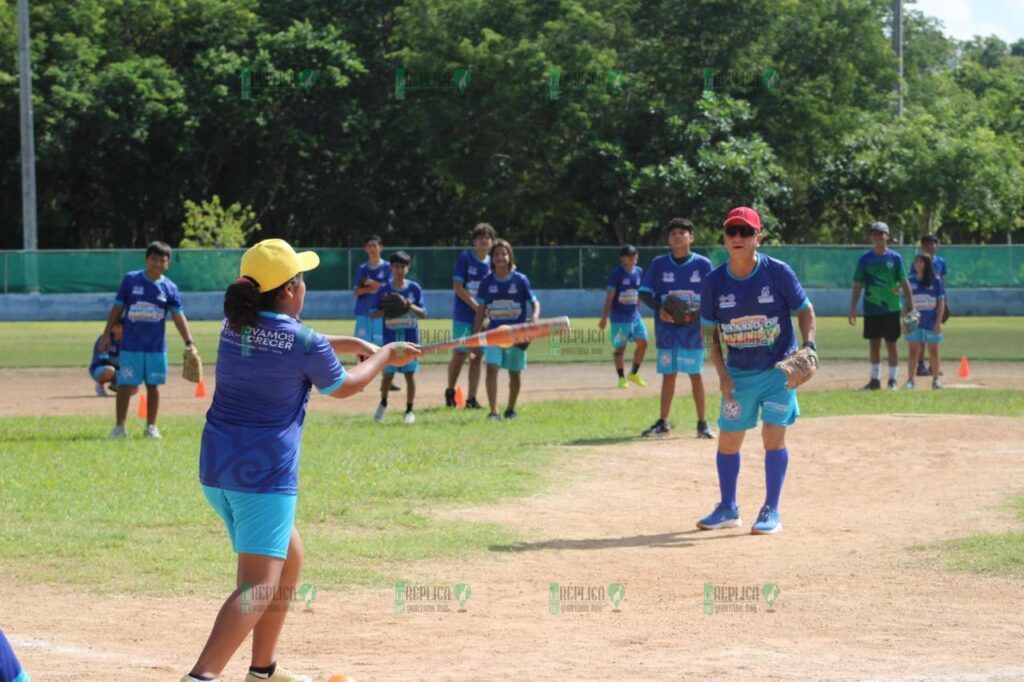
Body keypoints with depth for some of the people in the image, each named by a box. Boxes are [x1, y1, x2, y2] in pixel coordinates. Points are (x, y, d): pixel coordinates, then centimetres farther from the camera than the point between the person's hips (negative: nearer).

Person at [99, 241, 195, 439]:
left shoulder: (169, 288, 1)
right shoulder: (131, 280, -2)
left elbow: (179, 316, -4)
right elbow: (117, 308, 3)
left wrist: (189, 342, -14)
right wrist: (106, 335, 2)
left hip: (156, 348, 1)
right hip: (130, 346, -1)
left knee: (153, 386, 8)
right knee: (124, 386, -1)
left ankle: (151, 426, 19)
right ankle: (120, 427, 6)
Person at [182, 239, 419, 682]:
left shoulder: (234, 326, 8)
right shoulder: (305, 343, -12)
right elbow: (344, 387, 7)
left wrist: (353, 344, 26)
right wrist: (385, 357, 22)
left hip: (215, 467, 8)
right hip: (265, 473, -8)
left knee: (288, 556, 25)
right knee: (260, 586, -11)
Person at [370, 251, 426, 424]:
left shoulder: (414, 288, 2)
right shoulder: (384, 290, 2)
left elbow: (423, 314, 1)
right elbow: (373, 314, 1)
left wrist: (411, 307, -19)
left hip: (410, 337, 0)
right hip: (390, 338, 0)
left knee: (410, 374, 0)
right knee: (388, 374, 5)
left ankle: (409, 410, 9)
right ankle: (383, 404, 28)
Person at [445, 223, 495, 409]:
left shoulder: (491, 263, 9)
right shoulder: (465, 258, -6)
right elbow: (457, 286, -11)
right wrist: (476, 306, -16)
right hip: (464, 316, -4)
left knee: (478, 357, 2)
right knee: (459, 355, -3)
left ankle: (472, 398, 5)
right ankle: (450, 392, 18)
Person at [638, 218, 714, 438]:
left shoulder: (702, 264, 0)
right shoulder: (659, 264, 3)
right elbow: (644, 293, 4)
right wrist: (659, 309, -14)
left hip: (693, 329, -2)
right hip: (666, 328, 2)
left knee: (695, 375, 0)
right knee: (668, 375, 7)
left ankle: (702, 423, 7)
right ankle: (663, 423, 14)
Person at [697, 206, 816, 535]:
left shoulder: (778, 272, -11)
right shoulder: (714, 282, -4)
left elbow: (805, 310, 0)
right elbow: (710, 332, 5)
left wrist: (808, 345, -16)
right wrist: (722, 372, -6)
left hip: (779, 369, -3)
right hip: (738, 372, 3)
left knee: (773, 434, -9)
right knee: (728, 439, 6)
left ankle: (771, 512, 1)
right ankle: (728, 509, 23)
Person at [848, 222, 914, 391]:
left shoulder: (895, 258, 0)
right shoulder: (865, 259, 4)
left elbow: (904, 283, 2)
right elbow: (858, 285, 4)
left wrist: (910, 303, -4)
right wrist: (853, 308, -2)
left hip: (891, 308, -2)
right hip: (871, 308, 2)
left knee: (891, 343, 0)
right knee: (873, 344, 7)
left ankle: (893, 379, 7)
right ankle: (875, 379, 15)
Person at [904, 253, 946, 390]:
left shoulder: (935, 280, -1)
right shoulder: (910, 280, 6)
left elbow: (941, 301, -1)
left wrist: (938, 322, -7)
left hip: (931, 322, -1)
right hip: (914, 322, 1)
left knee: (933, 351, 4)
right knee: (913, 351, 0)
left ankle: (935, 379, 11)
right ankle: (910, 380, 3)